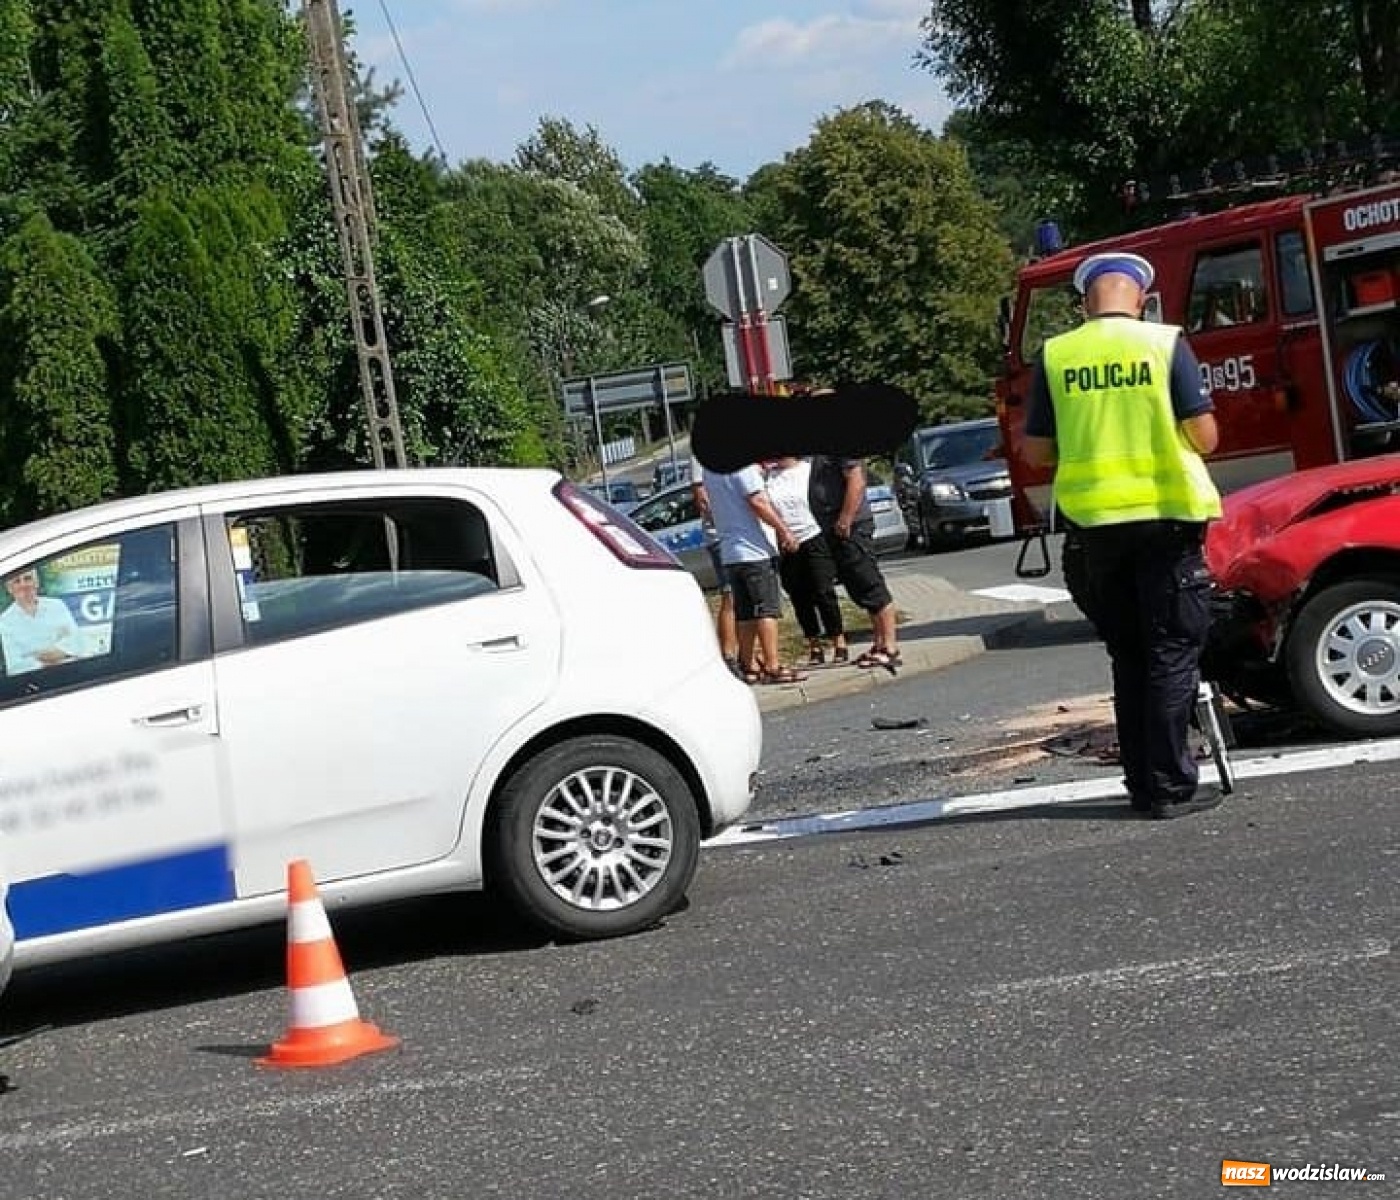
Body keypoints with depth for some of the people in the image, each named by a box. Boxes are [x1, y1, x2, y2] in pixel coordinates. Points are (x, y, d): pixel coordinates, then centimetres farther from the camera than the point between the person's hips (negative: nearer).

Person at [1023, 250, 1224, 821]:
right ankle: (1170, 786, 2)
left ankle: (1142, 782, 16)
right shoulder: (1165, 344, -5)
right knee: (1172, 654, 4)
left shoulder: (1055, 355, 1)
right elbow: (1204, 436, -6)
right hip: (1165, 516, -3)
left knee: (1128, 658, 14)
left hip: (1094, 524, 3)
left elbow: (1036, 452, 4)